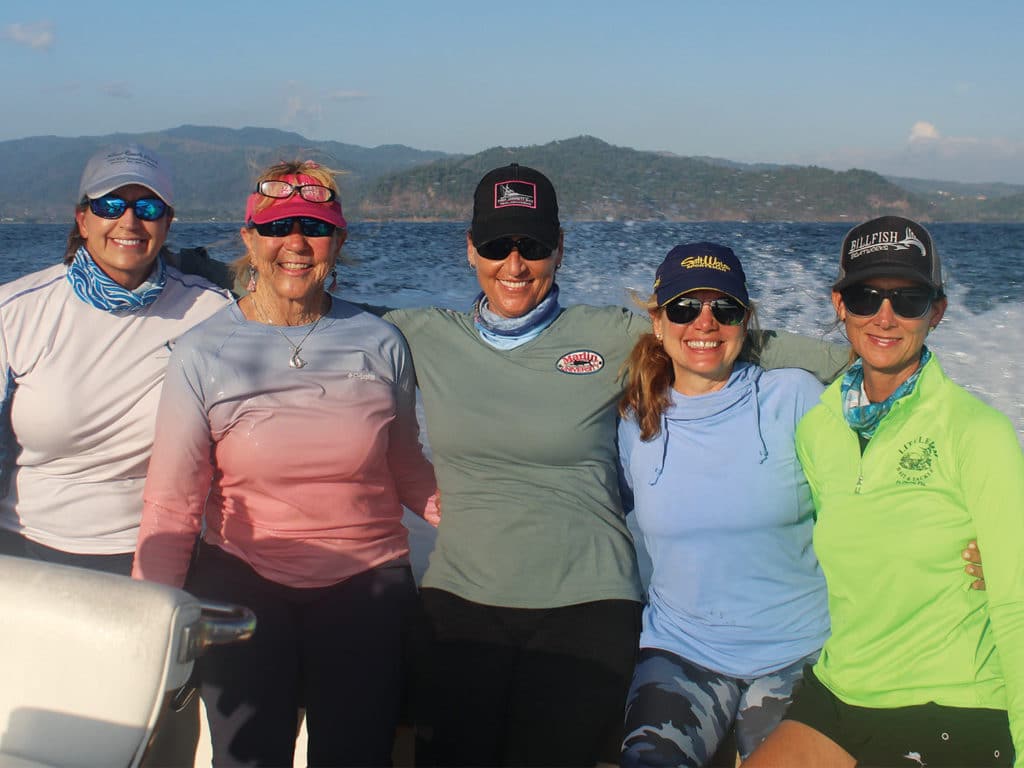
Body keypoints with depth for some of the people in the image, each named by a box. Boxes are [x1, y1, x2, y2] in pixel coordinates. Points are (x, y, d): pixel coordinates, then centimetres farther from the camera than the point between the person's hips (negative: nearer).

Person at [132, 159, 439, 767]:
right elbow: (171, 508, -8)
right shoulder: (203, 355, -6)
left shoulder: (380, 344, -1)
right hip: (242, 586, -1)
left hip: (368, 586, 2)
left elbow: (408, 471, 8)